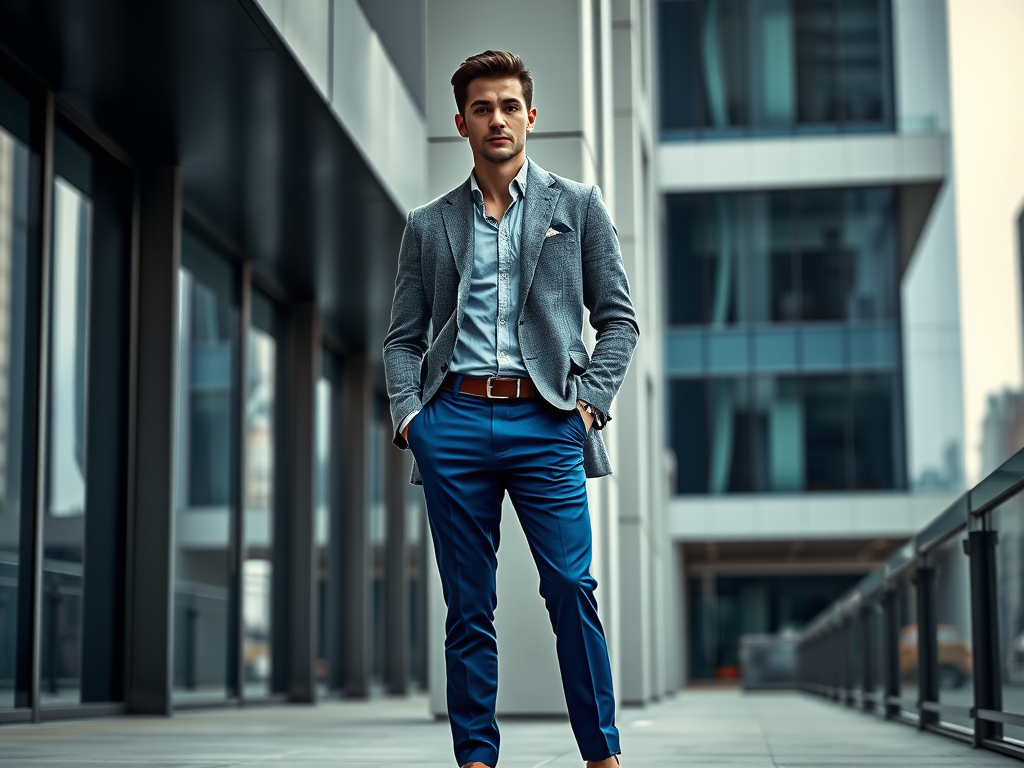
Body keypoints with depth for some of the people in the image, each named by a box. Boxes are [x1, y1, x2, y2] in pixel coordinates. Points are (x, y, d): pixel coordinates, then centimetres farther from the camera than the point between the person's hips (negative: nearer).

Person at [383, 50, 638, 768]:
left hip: (546, 421, -1)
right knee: (468, 606, 4)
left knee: (573, 589, -8)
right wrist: (408, 413, -1)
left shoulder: (578, 205, 11)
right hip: (454, 421, 2)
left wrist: (591, 401, -3)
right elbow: (403, 337, 15)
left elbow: (618, 317, 9)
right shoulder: (428, 225, 15)